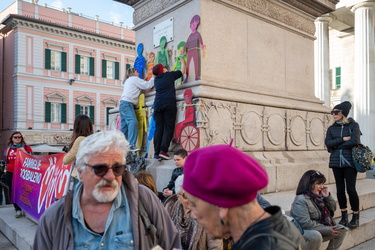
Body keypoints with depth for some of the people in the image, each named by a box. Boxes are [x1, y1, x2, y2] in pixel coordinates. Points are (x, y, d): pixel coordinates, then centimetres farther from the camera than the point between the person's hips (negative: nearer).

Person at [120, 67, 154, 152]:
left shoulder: (128, 81, 31)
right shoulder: (134, 79, 3)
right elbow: (148, 85, -3)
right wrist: (153, 78, 9)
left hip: (123, 103, 10)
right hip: (127, 103, -10)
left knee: (125, 125, 5)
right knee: (133, 122, -23)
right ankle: (131, 145, -34)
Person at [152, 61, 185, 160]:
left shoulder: (156, 79, 20)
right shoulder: (169, 75, 9)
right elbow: (182, 71, 24)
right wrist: (182, 62, 39)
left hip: (158, 105, 5)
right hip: (169, 104, -4)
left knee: (158, 128, 2)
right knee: (168, 128, -6)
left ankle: (157, 152, -3)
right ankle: (163, 151, -16)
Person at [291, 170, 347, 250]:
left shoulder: (319, 196, 2)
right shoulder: (301, 200, -23)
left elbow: (333, 209, 13)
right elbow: (305, 223, -29)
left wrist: (327, 196, -7)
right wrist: (328, 230, -22)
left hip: (318, 230, 9)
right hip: (302, 232, -8)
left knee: (341, 230, 6)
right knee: (316, 236, -37)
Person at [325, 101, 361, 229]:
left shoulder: (353, 125, 2)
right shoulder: (331, 128, 11)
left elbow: (355, 141, -13)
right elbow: (328, 143, -2)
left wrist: (337, 145, -6)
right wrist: (343, 139, -11)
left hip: (349, 161, -3)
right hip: (336, 161, 3)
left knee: (351, 189, -7)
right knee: (340, 189, 5)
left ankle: (356, 217, 10)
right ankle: (344, 216, 17)